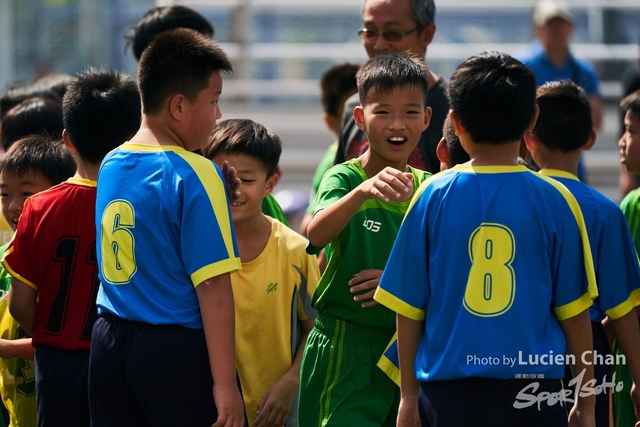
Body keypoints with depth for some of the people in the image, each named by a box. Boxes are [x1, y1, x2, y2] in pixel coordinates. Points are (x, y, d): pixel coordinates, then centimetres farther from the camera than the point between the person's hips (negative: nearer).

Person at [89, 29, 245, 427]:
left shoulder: (111, 166, 9)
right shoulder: (195, 174, -12)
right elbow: (213, 286, -16)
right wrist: (224, 384, -16)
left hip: (109, 340, 7)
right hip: (176, 350, -7)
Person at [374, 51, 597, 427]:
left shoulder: (432, 196, -1)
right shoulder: (554, 200, -4)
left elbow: (409, 308, 3)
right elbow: (573, 310, 1)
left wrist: (409, 395, 13)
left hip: (448, 391, 1)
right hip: (532, 389, -1)